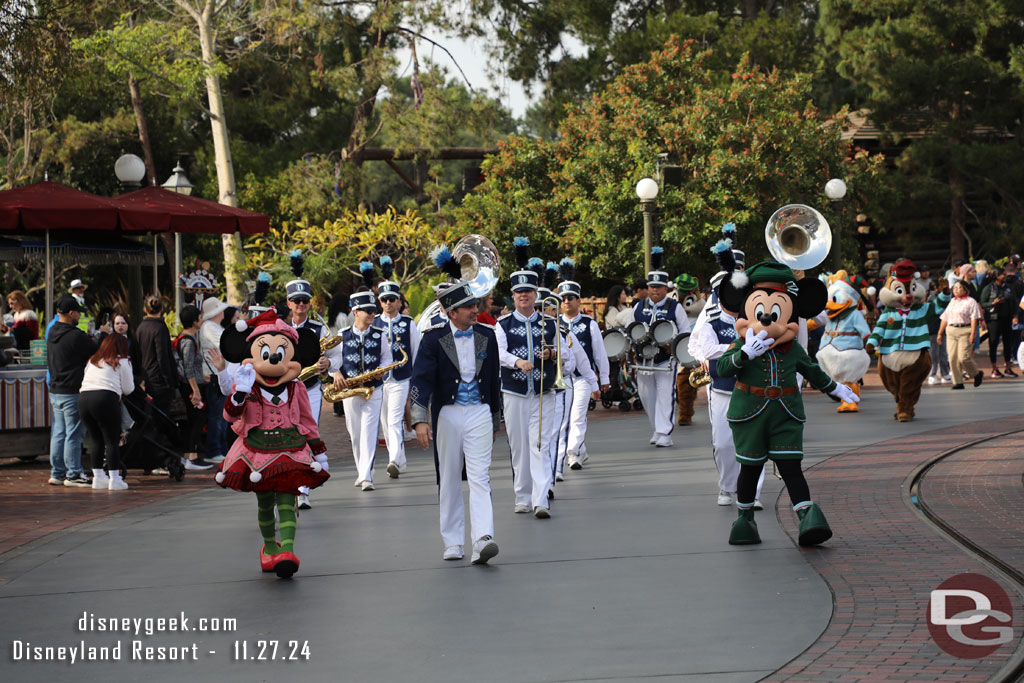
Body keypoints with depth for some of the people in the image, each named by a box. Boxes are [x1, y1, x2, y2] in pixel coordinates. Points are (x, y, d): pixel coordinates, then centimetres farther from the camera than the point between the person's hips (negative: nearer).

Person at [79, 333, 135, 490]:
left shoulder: (92, 361, 26)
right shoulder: (122, 362, 9)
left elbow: (85, 380, 20)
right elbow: (128, 389, 7)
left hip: (83, 397, 6)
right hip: (105, 399, -6)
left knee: (95, 440, 12)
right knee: (112, 441, 0)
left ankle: (98, 477, 15)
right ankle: (114, 479, -1)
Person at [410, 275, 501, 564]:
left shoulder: (487, 336, 6)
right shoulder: (434, 339, -4)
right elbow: (421, 380, -11)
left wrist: (495, 421, 20)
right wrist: (420, 420, -23)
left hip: (479, 413, 1)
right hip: (448, 414, -1)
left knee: (480, 477, -10)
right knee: (449, 481, 8)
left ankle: (482, 540, -20)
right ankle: (452, 543, 18)